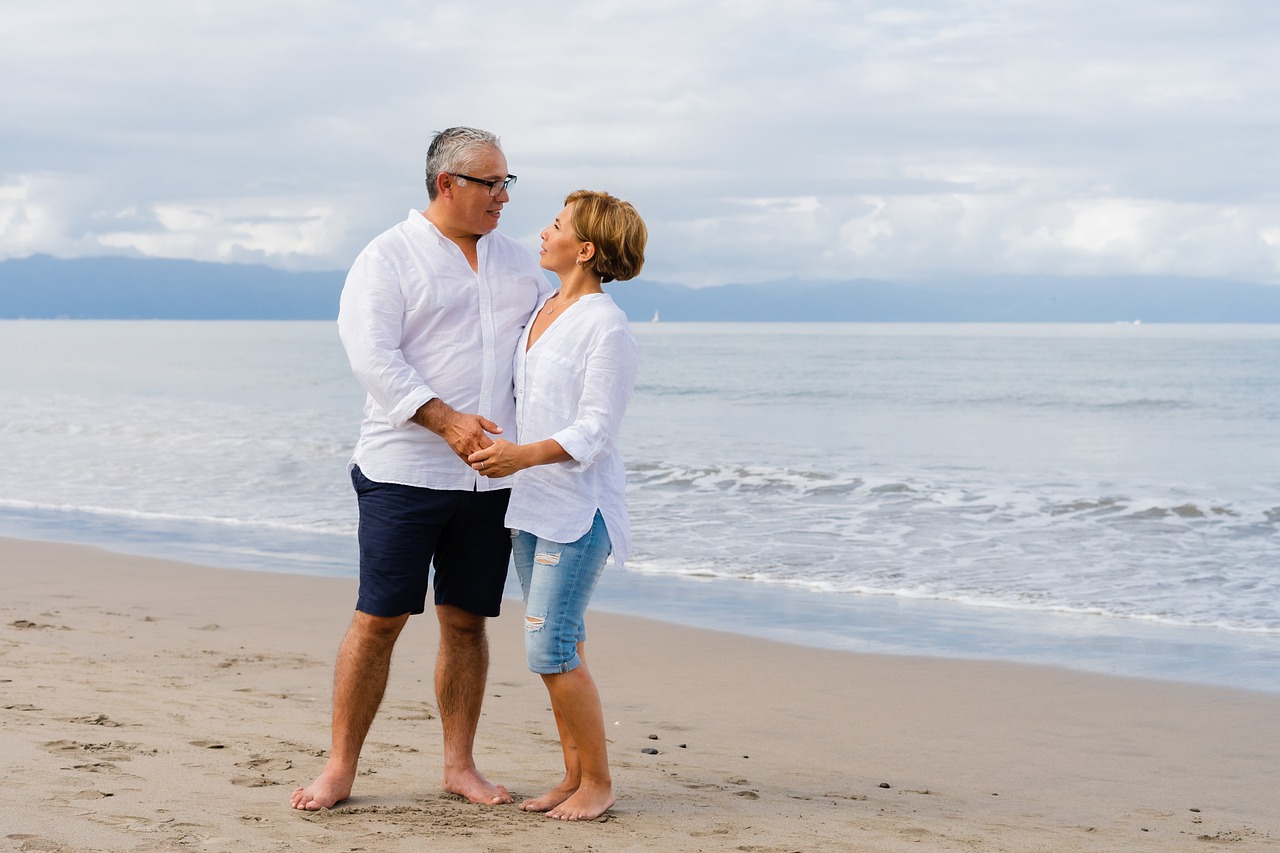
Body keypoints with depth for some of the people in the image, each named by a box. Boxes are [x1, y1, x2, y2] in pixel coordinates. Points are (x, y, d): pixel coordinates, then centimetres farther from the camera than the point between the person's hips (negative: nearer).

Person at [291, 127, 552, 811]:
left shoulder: (517, 263, 15)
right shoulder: (388, 258, -3)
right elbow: (372, 354, -14)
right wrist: (445, 420, -24)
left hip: (490, 476, 5)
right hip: (405, 472, -5)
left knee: (466, 621, 8)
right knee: (378, 619, -4)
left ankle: (459, 764, 18)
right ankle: (340, 768, 5)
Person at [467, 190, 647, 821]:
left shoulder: (607, 328, -13)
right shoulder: (541, 312, 13)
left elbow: (593, 430, -19)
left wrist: (524, 455, -32)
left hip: (579, 505, -8)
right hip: (531, 505, 8)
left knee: (551, 649, -10)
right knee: (558, 647, 11)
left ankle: (598, 779, 2)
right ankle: (574, 774, 18)